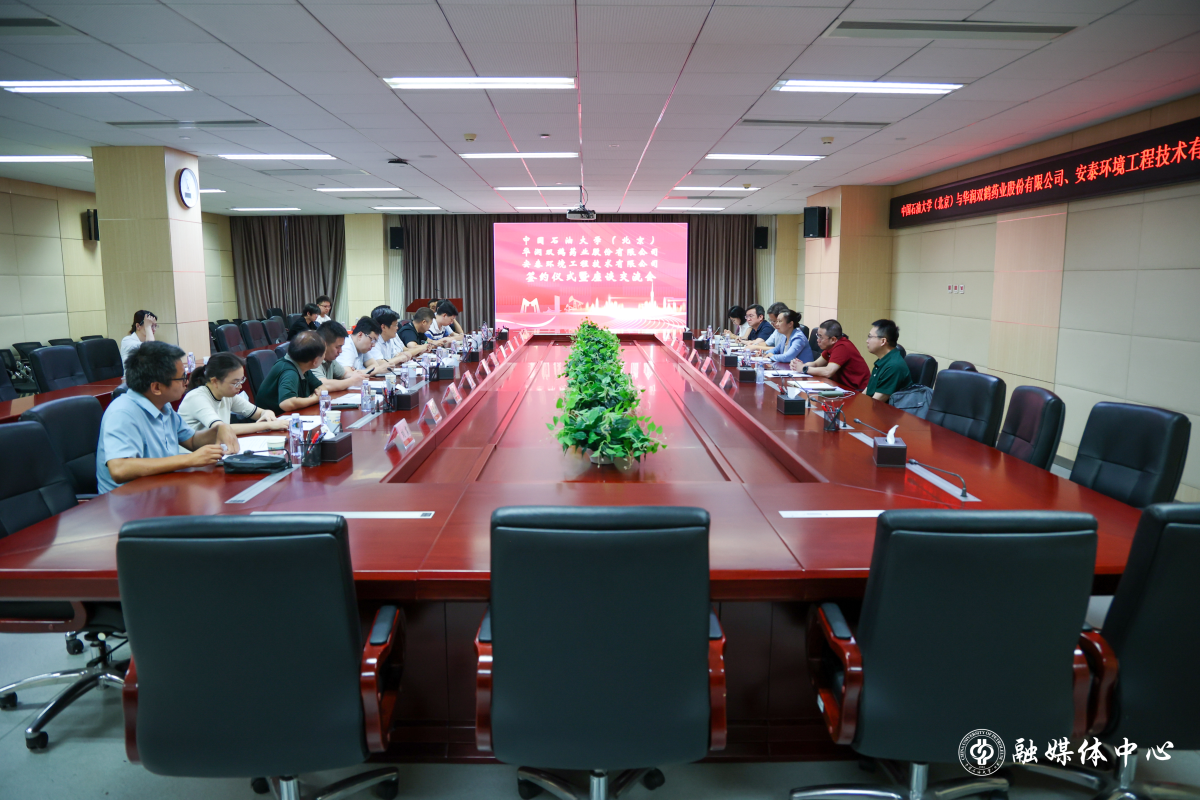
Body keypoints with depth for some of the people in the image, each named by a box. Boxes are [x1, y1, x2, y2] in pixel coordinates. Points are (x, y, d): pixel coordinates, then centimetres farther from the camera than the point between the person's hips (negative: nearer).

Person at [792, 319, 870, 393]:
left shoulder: (842, 347, -22)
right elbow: (816, 364, 13)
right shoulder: (830, 346, 7)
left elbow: (828, 372, -28)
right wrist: (802, 365, -8)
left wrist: (804, 368, -17)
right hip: (844, 387, 8)